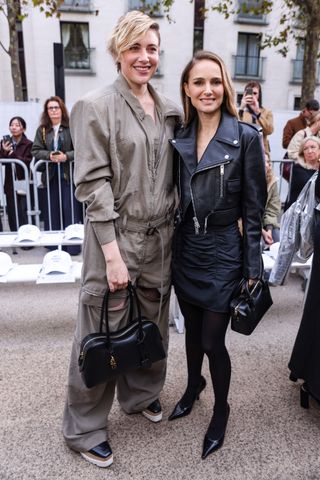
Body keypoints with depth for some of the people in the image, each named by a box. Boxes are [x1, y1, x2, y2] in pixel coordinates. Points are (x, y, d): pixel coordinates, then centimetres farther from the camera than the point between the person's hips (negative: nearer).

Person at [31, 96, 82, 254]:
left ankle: (73, 245, 7)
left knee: (71, 209, -2)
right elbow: (35, 151, 6)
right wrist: (49, 155, -12)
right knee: (52, 210, 6)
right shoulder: (42, 130, 9)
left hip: (69, 174, -3)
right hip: (50, 175, 4)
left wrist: (67, 156, -18)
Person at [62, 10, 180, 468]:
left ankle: (141, 393, 45)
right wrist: (113, 254, -17)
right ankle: (84, 428, 29)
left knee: (153, 325, 18)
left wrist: (173, 231, 8)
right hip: (115, 240, -5)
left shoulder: (170, 109, 10)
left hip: (160, 240, 6)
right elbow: (93, 184, -13)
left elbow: (174, 175, 13)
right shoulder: (95, 107, -7)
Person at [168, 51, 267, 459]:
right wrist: (171, 247, 9)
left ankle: (221, 410, 33)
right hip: (184, 249, 4)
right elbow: (175, 197, 9)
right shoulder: (179, 138, 3)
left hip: (222, 252, -4)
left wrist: (252, 266, -7)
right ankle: (194, 385, 48)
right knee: (192, 329, 20)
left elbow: (253, 208, -8)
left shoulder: (246, 137, -10)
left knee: (212, 340, 5)